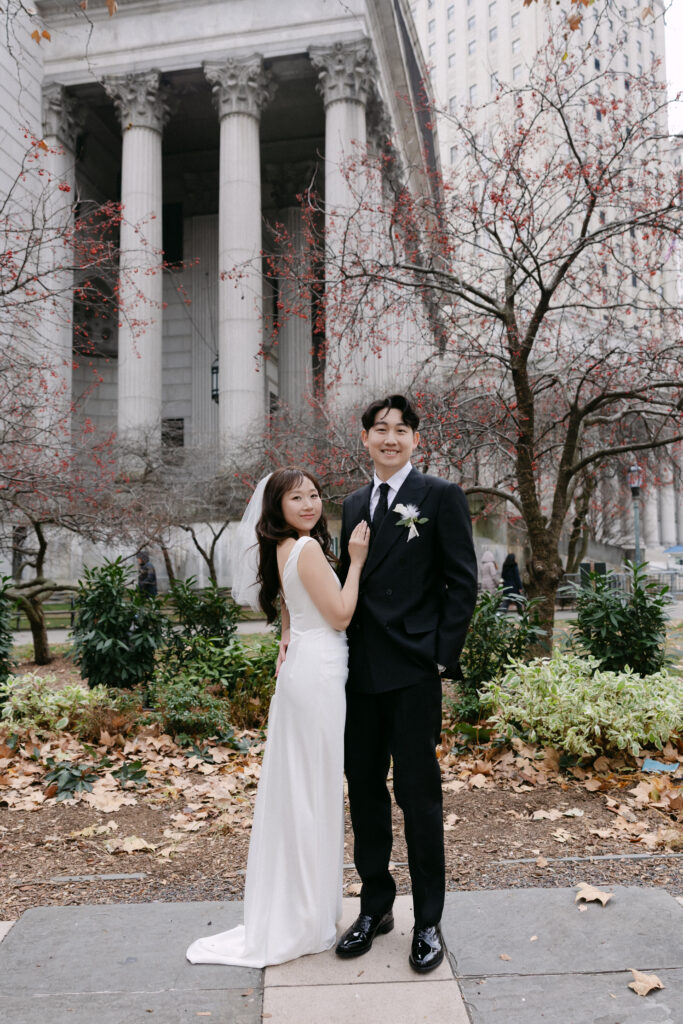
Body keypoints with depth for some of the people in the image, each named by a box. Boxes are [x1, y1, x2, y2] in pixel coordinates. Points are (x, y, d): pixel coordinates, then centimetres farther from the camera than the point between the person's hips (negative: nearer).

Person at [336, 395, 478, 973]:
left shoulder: (441, 497, -2)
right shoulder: (354, 505, 14)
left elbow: (463, 582, -5)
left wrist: (443, 658, -10)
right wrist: (344, 655, 7)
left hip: (414, 671, -5)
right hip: (361, 672, 6)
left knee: (419, 796, 3)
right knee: (364, 791, 14)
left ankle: (428, 923, 22)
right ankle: (376, 907, 32)